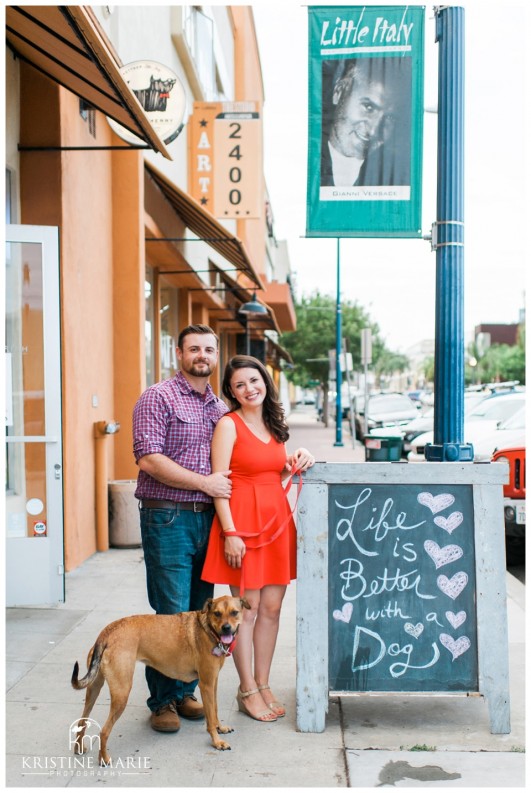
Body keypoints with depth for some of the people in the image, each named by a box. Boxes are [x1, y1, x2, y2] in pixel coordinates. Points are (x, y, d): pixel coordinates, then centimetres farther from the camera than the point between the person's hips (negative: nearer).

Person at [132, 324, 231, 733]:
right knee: (172, 614, -4)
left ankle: (185, 692, 25)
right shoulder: (158, 397, -5)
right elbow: (149, 458, -15)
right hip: (168, 519, -6)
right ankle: (162, 701, 11)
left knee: (201, 613, 11)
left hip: (208, 518, 6)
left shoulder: (221, 407, 15)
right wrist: (205, 483, -14)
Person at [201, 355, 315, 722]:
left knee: (271, 607, 10)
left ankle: (264, 685, 23)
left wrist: (296, 464, 3)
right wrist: (230, 532, -18)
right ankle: (247, 691, 14)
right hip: (242, 520, -6)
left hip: (277, 520, 6)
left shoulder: (274, 424, 15)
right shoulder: (229, 424, -5)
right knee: (246, 609, 1)